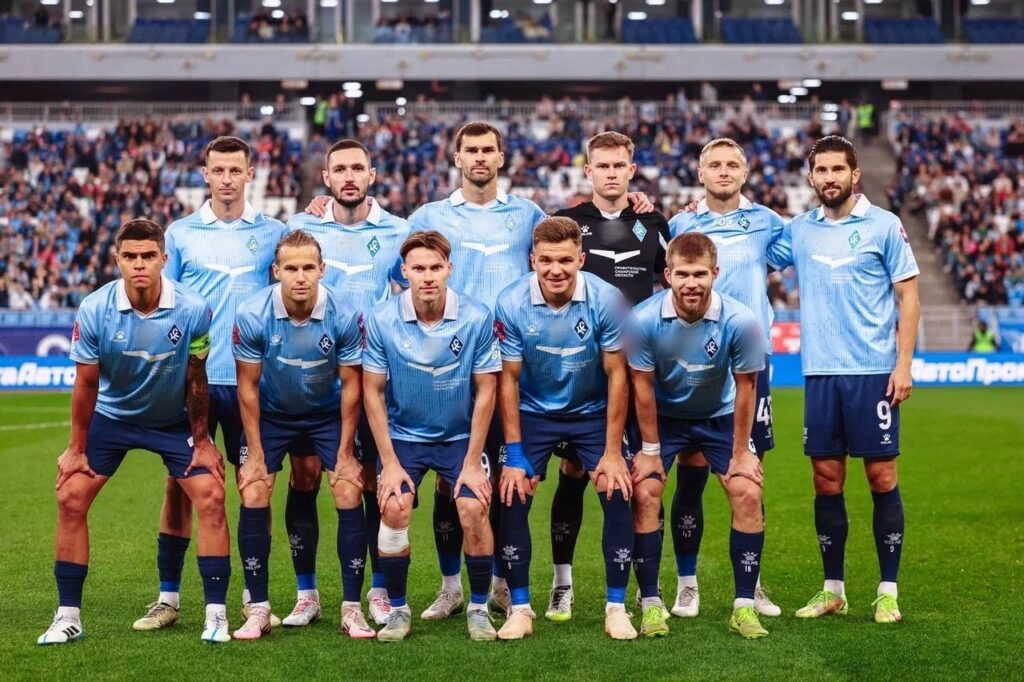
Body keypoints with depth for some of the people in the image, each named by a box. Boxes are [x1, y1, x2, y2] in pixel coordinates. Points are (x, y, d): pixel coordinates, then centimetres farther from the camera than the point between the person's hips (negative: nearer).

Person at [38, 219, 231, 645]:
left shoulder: (193, 310, -24)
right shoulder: (94, 310, -22)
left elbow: (196, 381, -10)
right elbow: (86, 384, -10)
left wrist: (201, 441, -4)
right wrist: (76, 448, -3)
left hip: (175, 419, -1)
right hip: (112, 415, 1)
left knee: (210, 497, -14)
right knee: (70, 498, -9)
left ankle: (216, 614, -3)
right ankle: (68, 616, 3)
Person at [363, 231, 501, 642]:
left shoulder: (476, 318, -15)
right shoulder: (383, 320, -13)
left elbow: (485, 391, -7)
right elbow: (372, 391, -5)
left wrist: (473, 462, -9)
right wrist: (389, 463, -9)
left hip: (460, 436, 0)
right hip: (402, 435, 0)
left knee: (473, 510, -18)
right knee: (394, 510, -18)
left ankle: (479, 608, 4)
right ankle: (397, 609, 2)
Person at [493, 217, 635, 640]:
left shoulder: (607, 300, -21)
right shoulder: (512, 304, -20)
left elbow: (616, 375, -14)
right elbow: (509, 379, -11)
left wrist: (613, 452, -15)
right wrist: (514, 454, -14)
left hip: (593, 412, 0)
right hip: (534, 412, 0)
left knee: (617, 494, -13)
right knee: (513, 497, -12)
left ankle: (616, 608, 1)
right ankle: (520, 608, 2)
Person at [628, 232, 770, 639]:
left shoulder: (740, 322, -25)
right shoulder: (644, 319, -25)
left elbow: (745, 387, -13)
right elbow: (642, 384, -12)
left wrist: (740, 453, -8)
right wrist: (649, 449, -9)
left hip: (720, 415, 0)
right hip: (662, 416, 0)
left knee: (748, 493, -14)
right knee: (644, 493, -16)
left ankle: (744, 606, -2)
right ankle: (650, 603, -3)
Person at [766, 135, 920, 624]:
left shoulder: (884, 226, -1)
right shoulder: (797, 231, 8)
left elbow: (908, 296, 0)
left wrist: (903, 363, -8)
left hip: (873, 370, -3)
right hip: (819, 372, 3)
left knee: (881, 476, -1)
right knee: (826, 481, 6)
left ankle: (888, 592, 8)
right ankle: (833, 590, 16)